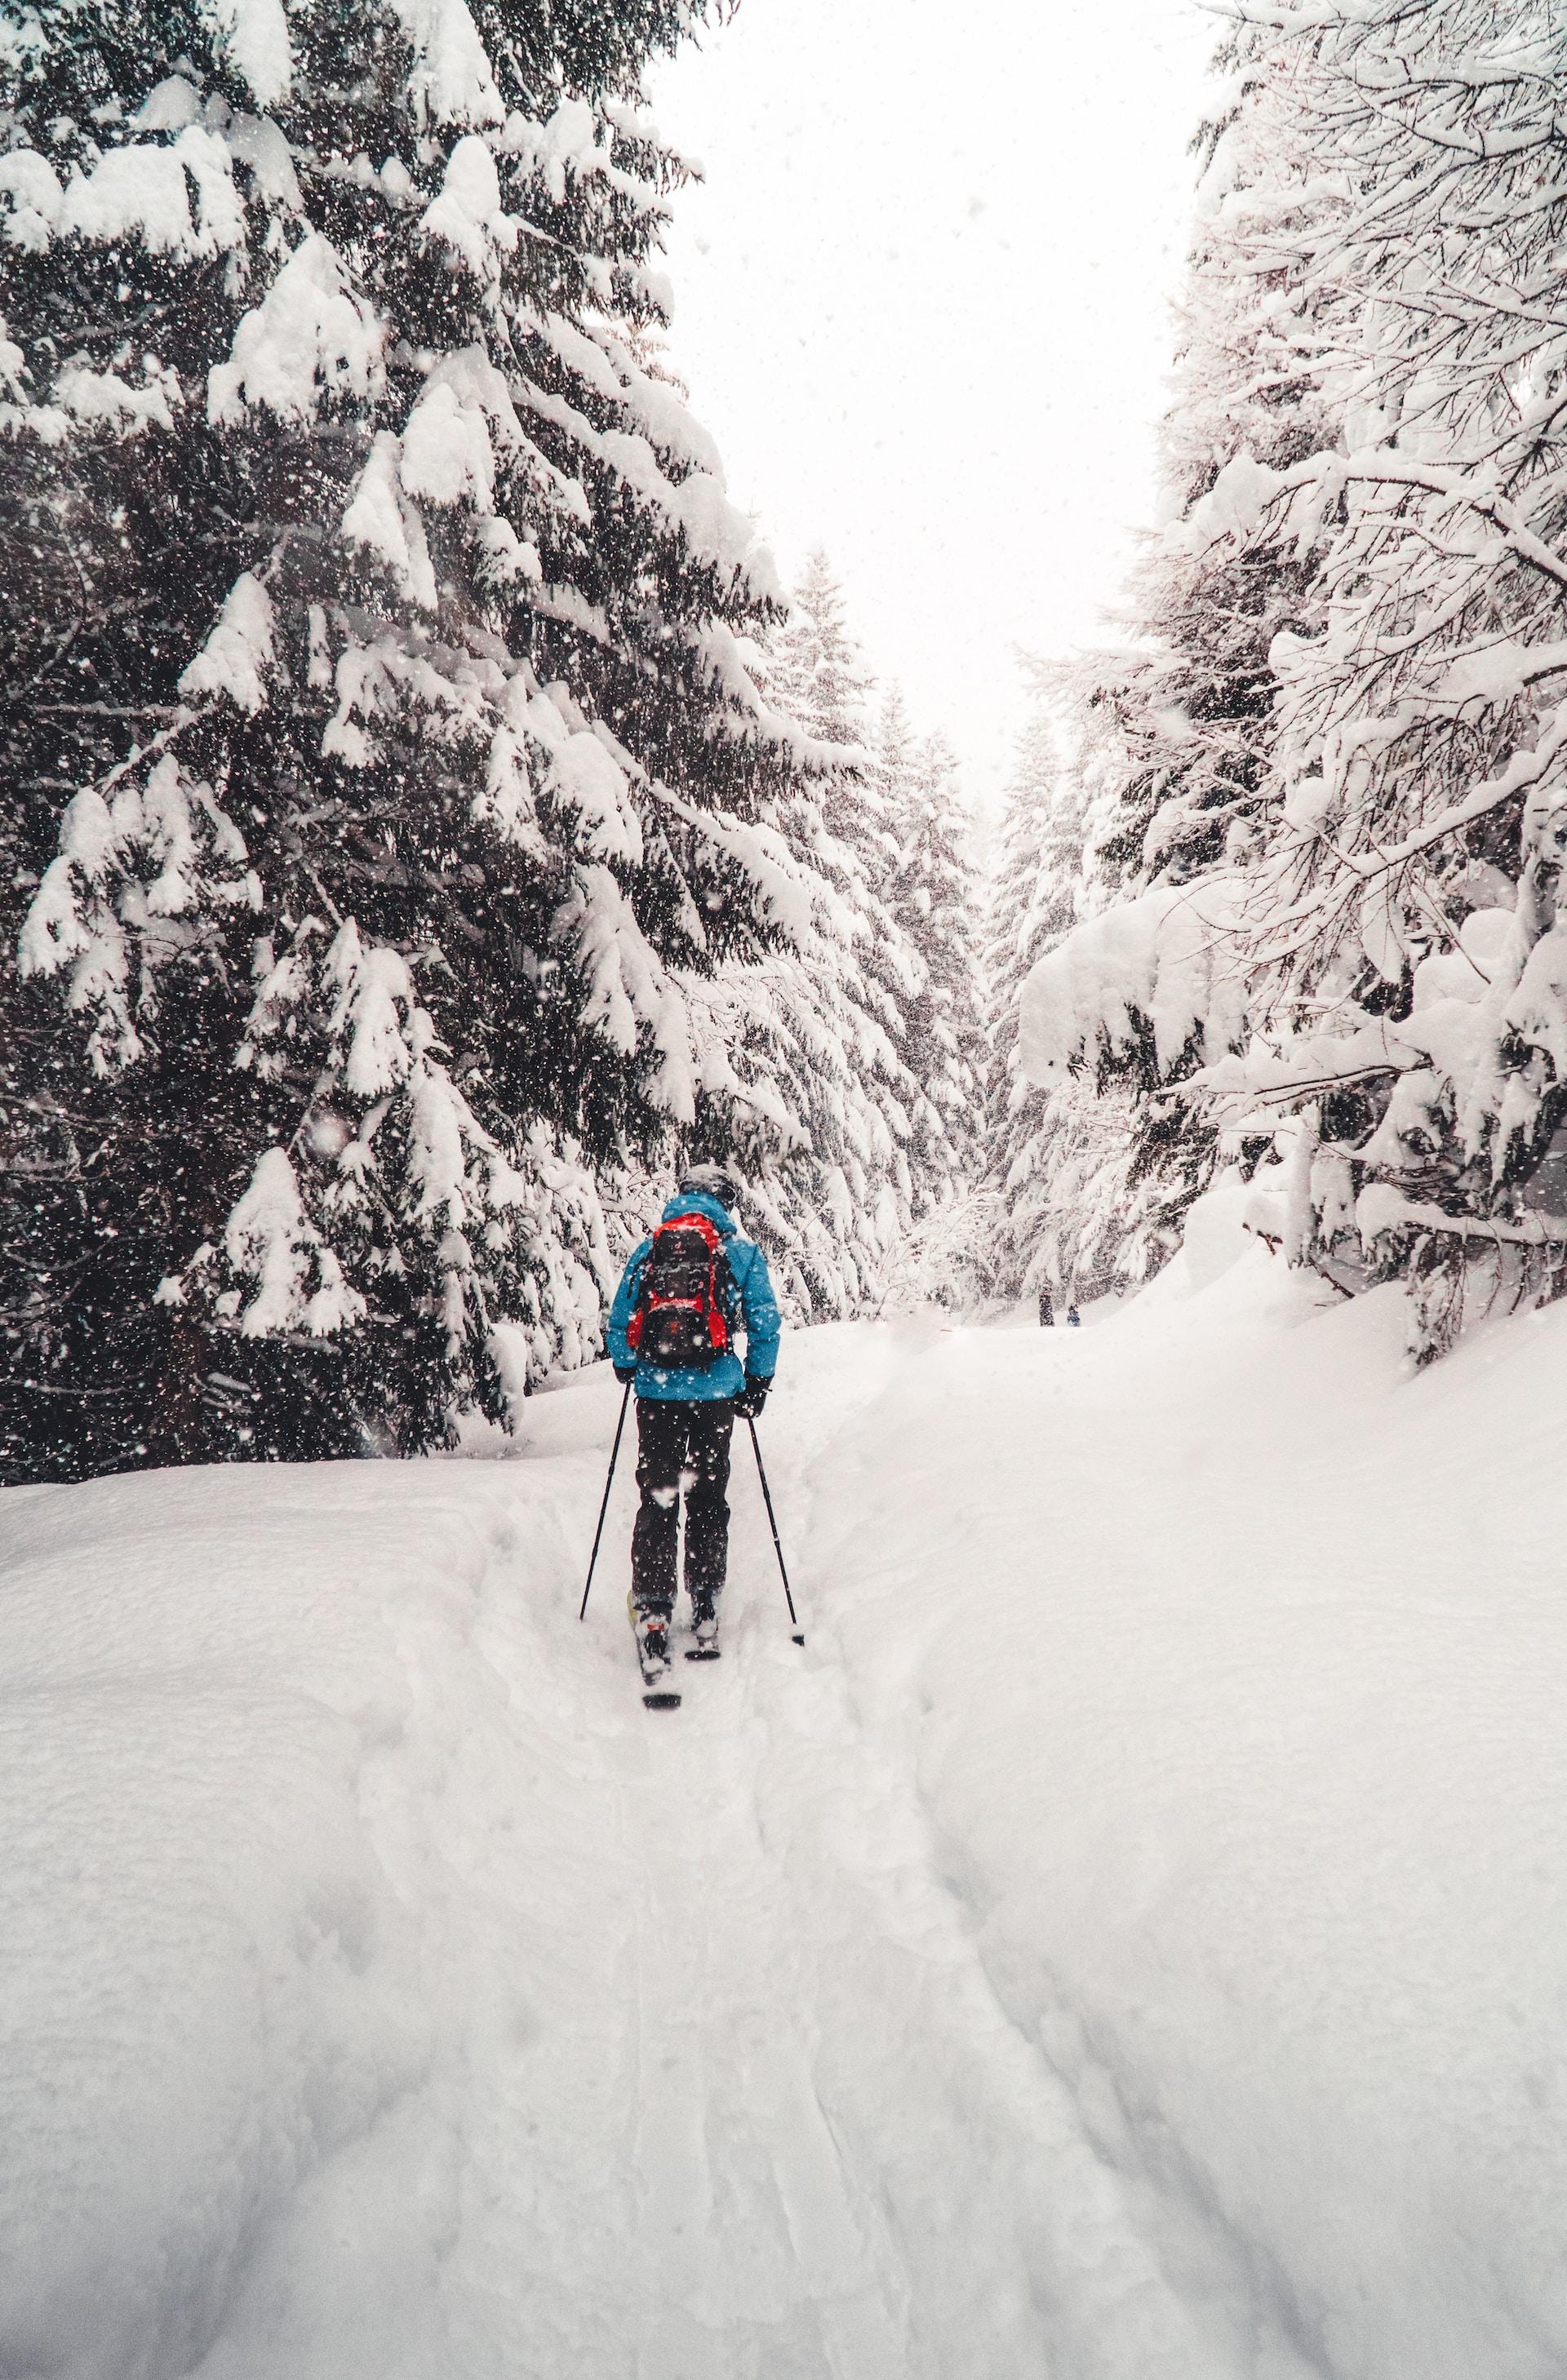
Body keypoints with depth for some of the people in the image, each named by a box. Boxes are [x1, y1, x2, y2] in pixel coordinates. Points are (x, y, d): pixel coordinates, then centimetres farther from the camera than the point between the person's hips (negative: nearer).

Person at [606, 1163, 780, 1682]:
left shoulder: (647, 1250, 5)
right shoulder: (742, 1251, 1)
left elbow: (619, 1322, 8)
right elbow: (765, 1323, 1)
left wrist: (626, 1370, 23)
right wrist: (758, 1383, 12)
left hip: (656, 1392, 1)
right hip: (716, 1393, 0)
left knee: (657, 1501, 6)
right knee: (709, 1501, 12)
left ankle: (653, 1615, -1)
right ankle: (706, 1613, 17)